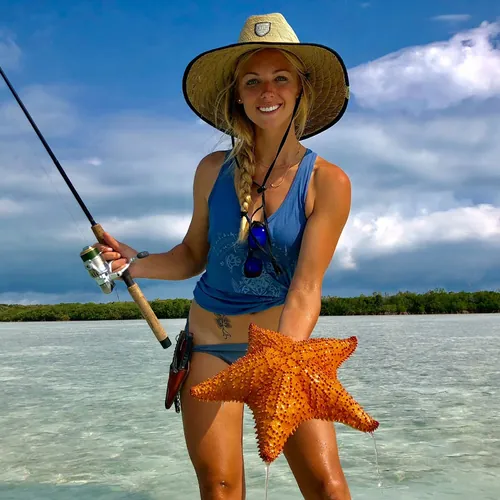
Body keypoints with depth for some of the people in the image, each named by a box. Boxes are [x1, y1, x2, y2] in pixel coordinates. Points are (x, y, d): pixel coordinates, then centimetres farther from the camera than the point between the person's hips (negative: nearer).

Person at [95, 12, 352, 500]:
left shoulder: (327, 182, -11)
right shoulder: (213, 169, -3)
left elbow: (306, 290, -18)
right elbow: (192, 255, 9)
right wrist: (137, 264, -10)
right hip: (209, 344, 2)